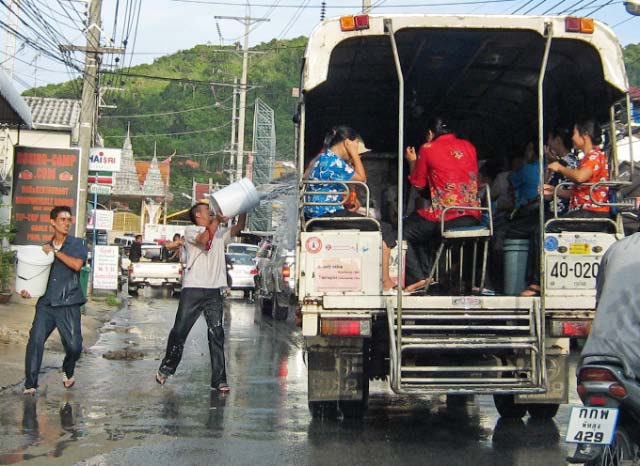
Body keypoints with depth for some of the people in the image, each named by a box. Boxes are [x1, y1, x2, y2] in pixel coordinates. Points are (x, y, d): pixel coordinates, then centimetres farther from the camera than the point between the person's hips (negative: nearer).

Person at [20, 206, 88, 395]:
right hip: (46, 303, 3)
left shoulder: (77, 244, 4)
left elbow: (77, 265, -14)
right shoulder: (46, 248, 15)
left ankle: (68, 372, 26)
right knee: (35, 340, -12)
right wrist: (28, 289, 3)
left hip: (68, 303, -3)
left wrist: (55, 252, -11)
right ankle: (30, 384, -2)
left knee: (74, 345, -6)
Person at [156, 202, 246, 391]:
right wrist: (217, 220, -21)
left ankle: (219, 380, -2)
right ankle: (166, 368, 22)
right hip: (193, 289, -4)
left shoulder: (220, 233, 20)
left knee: (216, 334, -2)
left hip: (214, 291, 4)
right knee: (180, 331, 2)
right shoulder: (191, 230, 4)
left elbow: (238, 228, 7)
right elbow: (204, 240, -17)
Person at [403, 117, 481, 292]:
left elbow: (418, 183, 10)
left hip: (444, 217, -6)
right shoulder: (469, 146, 13)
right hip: (472, 218, 6)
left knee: (404, 232, 14)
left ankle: (418, 277, -1)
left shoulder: (428, 148, 0)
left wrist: (412, 162, 28)